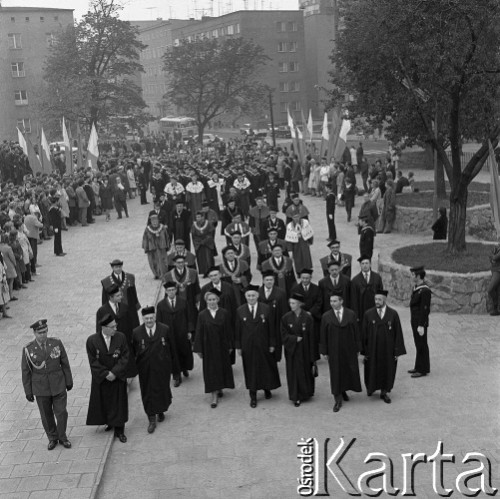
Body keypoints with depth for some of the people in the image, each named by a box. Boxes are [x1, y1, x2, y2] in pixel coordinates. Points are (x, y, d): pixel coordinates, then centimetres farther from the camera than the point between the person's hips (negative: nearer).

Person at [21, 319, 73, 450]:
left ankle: (62, 437, 30)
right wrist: (28, 392, -1)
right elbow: (26, 372, -5)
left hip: (58, 386, 0)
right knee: (46, 415, 13)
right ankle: (52, 438, 35)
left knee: (61, 412, 6)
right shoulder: (28, 349, -14)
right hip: (40, 389, 0)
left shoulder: (57, 343, -12)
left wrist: (69, 381, 4)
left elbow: (65, 363, -2)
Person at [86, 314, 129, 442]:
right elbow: (93, 361, -11)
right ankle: (108, 422, 37)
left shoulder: (121, 337, -12)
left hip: (118, 378, 0)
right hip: (101, 379, 0)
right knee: (103, 402, 13)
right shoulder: (92, 340, -13)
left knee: (118, 403, 7)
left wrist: (114, 372, -18)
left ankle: (119, 431, 19)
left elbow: (125, 357, -10)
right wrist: (106, 374, -17)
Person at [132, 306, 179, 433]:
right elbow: (133, 352, 1)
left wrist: (175, 368, -2)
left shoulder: (165, 330, -8)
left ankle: (161, 411, 41)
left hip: (162, 367, 0)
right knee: (148, 393, 5)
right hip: (145, 369, 0)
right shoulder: (136, 332, -6)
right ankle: (152, 419, 16)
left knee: (162, 390, 15)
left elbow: (173, 350, -3)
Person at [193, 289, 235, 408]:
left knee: (222, 367, 11)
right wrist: (198, 349, -3)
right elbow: (199, 333, -3)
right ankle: (214, 396, 4)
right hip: (208, 347, -1)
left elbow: (229, 330, 0)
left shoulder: (224, 313, -4)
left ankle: (220, 388, 33)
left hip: (222, 346, 1)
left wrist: (230, 346, 1)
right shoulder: (202, 315, -5)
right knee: (211, 369, 0)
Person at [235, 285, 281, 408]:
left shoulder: (265, 309, -6)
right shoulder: (240, 311, -4)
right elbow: (238, 330, 0)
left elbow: (271, 328, -3)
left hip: (263, 345, 0)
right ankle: (253, 396, 18)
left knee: (266, 366, 12)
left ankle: (267, 388, 37)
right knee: (250, 369, 7)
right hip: (247, 346, 0)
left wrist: (272, 344, -4)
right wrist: (238, 346, -1)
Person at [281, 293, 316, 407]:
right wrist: (296, 339, -18)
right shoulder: (286, 318, -6)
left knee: (306, 371, 11)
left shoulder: (308, 318, -11)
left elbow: (311, 336, -8)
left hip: (305, 350, -1)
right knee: (294, 372, 5)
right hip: (292, 350, 1)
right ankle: (295, 397, 15)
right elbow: (284, 335, -4)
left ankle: (306, 393, 30)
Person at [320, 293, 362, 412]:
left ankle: (343, 391, 38)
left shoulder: (351, 314, -2)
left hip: (349, 349, 1)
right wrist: (324, 352, -2)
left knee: (349, 371, 10)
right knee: (335, 374, 2)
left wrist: (357, 348, -1)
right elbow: (323, 335, 0)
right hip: (334, 351, -1)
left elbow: (356, 332, 1)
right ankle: (338, 400, 10)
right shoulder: (326, 316, -3)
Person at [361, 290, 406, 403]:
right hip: (372, 349, 0)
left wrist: (398, 351, -8)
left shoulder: (393, 314, -8)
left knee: (387, 371, 11)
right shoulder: (368, 314, -7)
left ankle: (384, 392, 31)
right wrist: (363, 351, -6)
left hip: (388, 350, 0)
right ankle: (370, 387, 41)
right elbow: (364, 334, -4)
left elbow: (398, 333, -5)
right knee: (372, 370, 13)